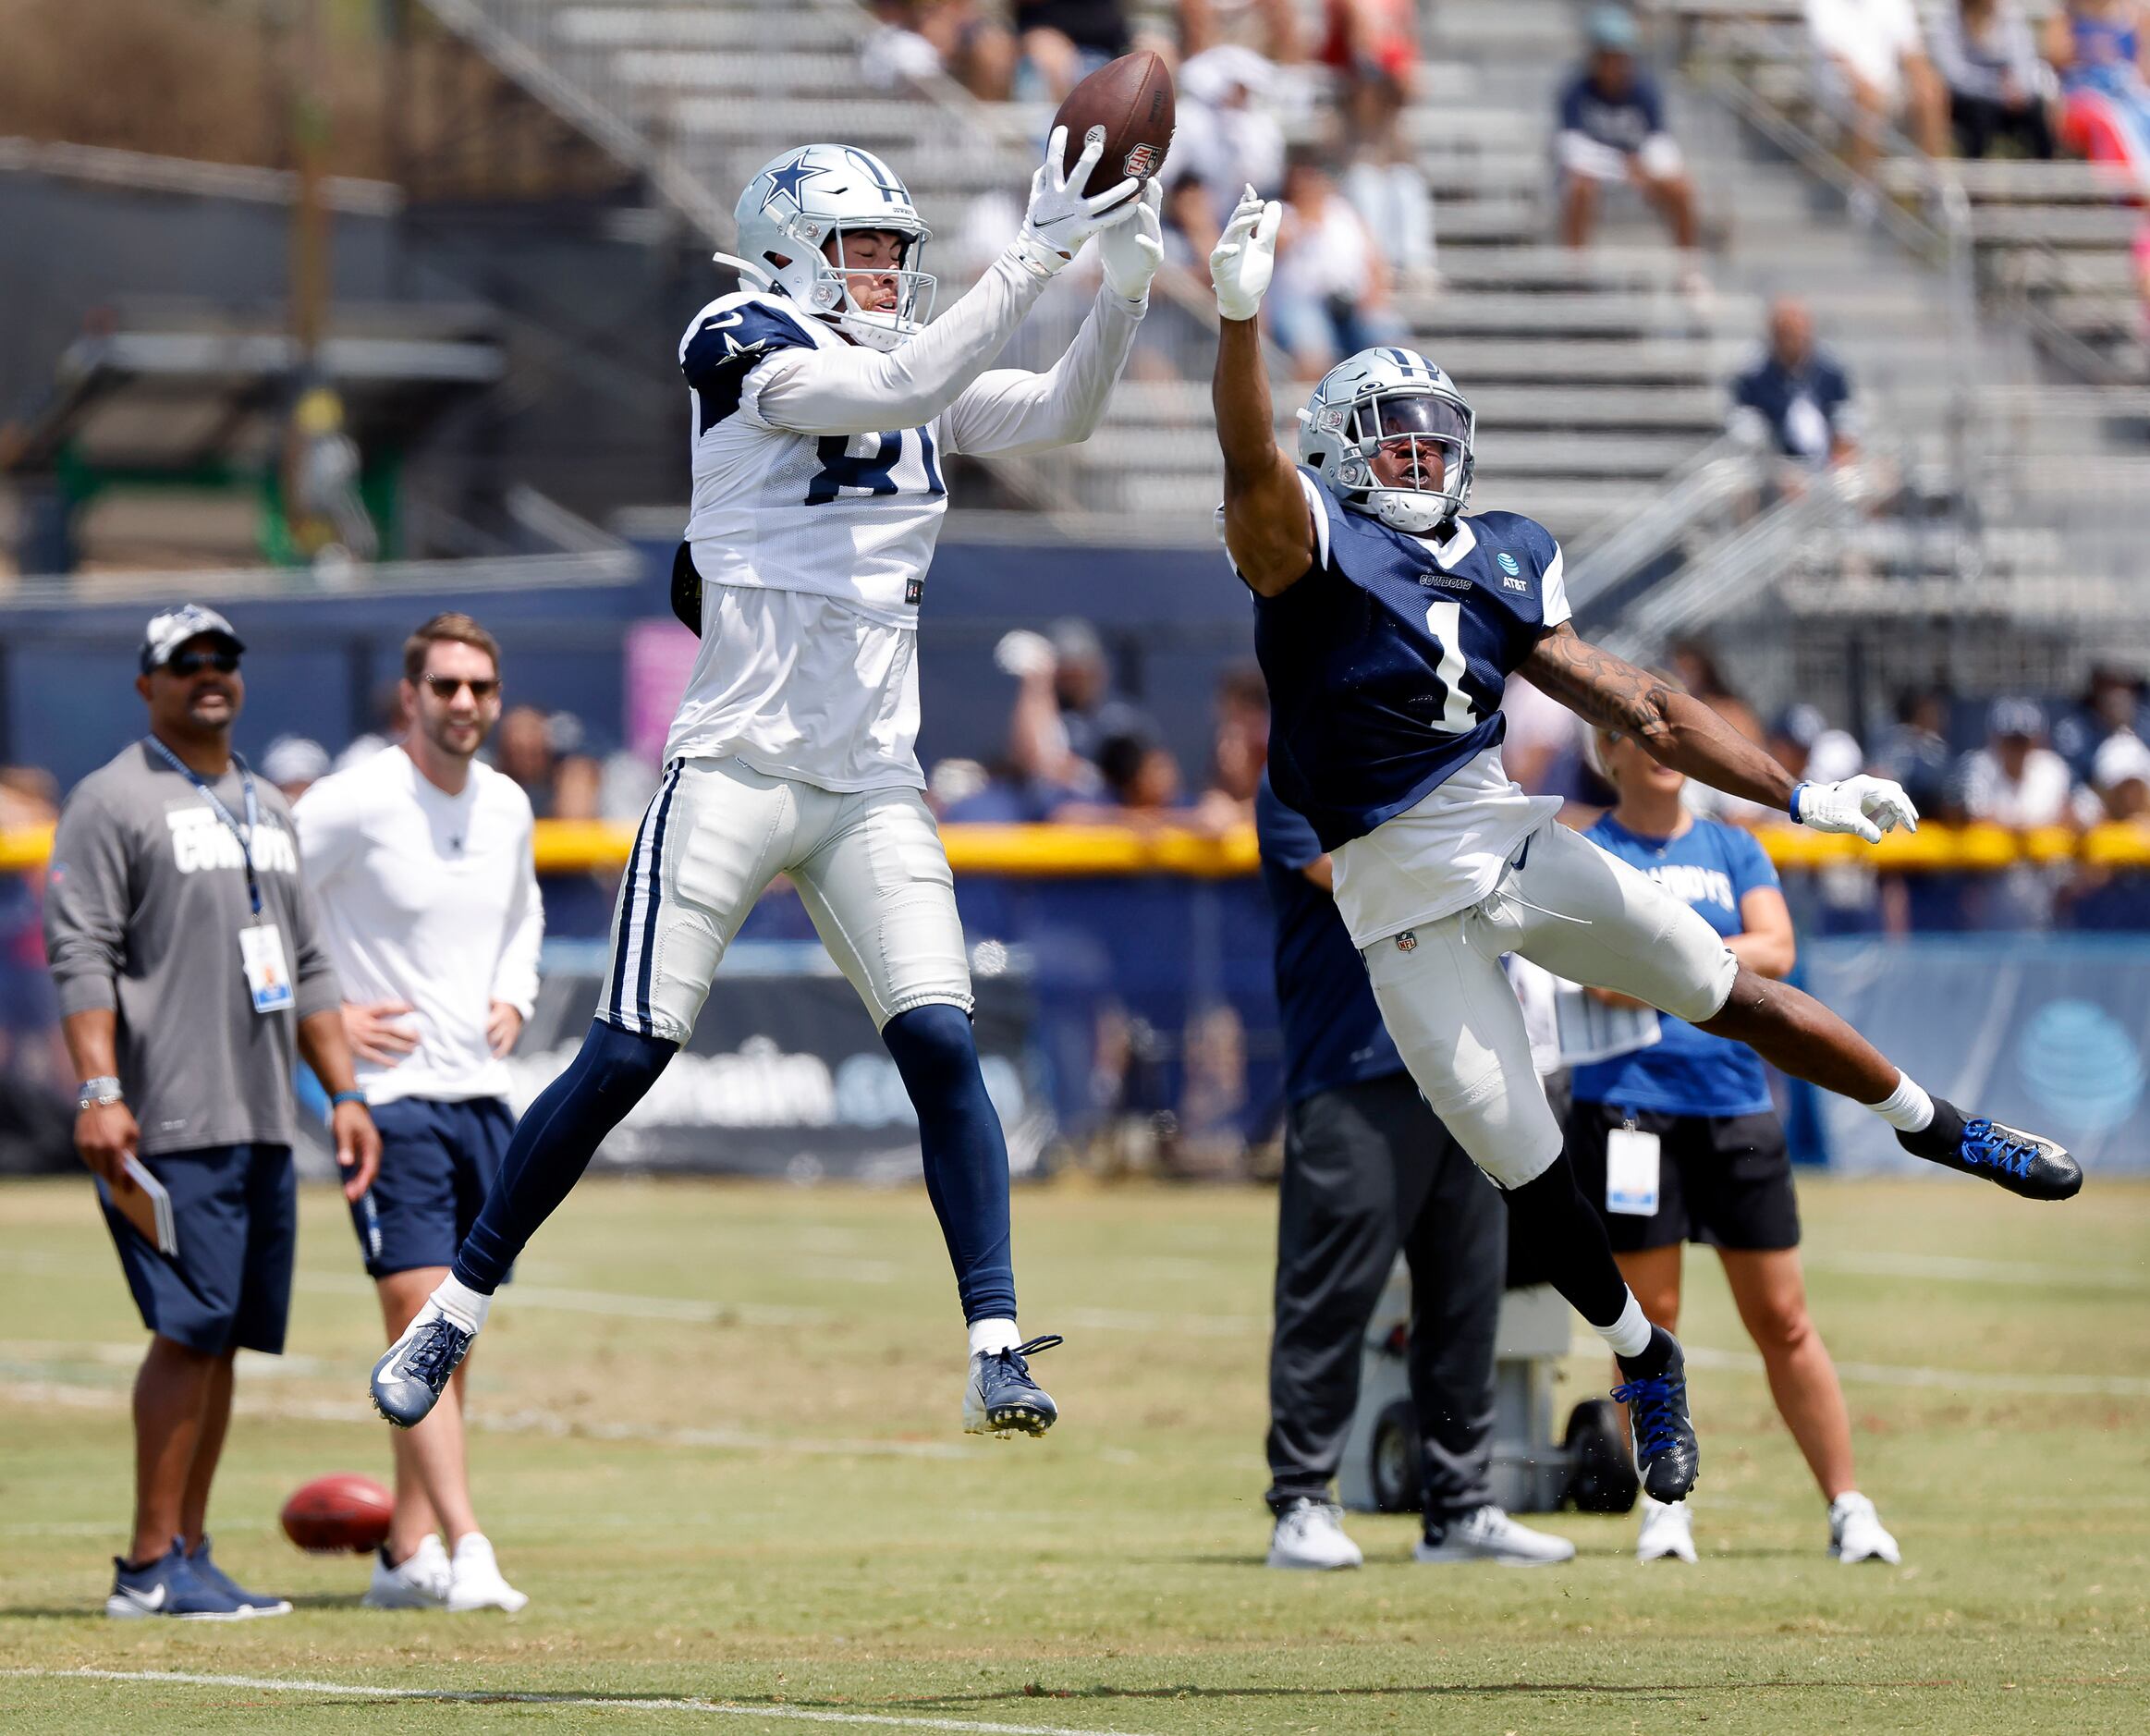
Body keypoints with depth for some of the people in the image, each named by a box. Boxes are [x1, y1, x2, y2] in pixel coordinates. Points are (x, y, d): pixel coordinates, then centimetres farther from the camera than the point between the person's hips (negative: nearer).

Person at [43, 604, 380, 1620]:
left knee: (220, 1338, 7)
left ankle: (188, 1556, 10)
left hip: (262, 1121, 8)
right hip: (169, 1125, -8)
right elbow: (79, 955, -11)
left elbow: (304, 967, 24)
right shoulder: (112, 802, -3)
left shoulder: (266, 809, 21)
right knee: (191, 1329, -13)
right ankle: (152, 1566, -11)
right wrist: (98, 1094, -21)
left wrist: (343, 1093, 16)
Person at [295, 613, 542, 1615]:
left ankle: (407, 1553, 15)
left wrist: (514, 997, 13)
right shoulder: (355, 804, -12)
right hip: (388, 1094, -7)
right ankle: (464, 1549, -22)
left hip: (483, 1096, 7)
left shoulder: (507, 807, 10)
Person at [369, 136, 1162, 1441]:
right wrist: (1035, 260, -24)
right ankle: (460, 1306, 11)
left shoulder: (926, 385, 12)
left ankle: (998, 1345, -9)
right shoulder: (748, 349, -7)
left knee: (941, 1043, -10)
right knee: (626, 1060, -4)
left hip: (872, 789, 5)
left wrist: (1123, 291, -12)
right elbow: (894, 390, -21)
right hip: (738, 775, -5)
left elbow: (1060, 415, 4)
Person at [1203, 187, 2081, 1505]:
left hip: (1517, 843, 4)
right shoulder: (1311, 545, -8)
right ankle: (1644, 1360, 23)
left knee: (1735, 996, 8)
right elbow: (1251, 466, -30)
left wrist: (1797, 797, 7)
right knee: (1528, 1171, 1)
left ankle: (1937, 1128, 32)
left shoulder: (1498, 566, 9)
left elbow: (1630, 703, 11)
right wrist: (1240, 315, -47)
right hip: (1408, 902, -4)